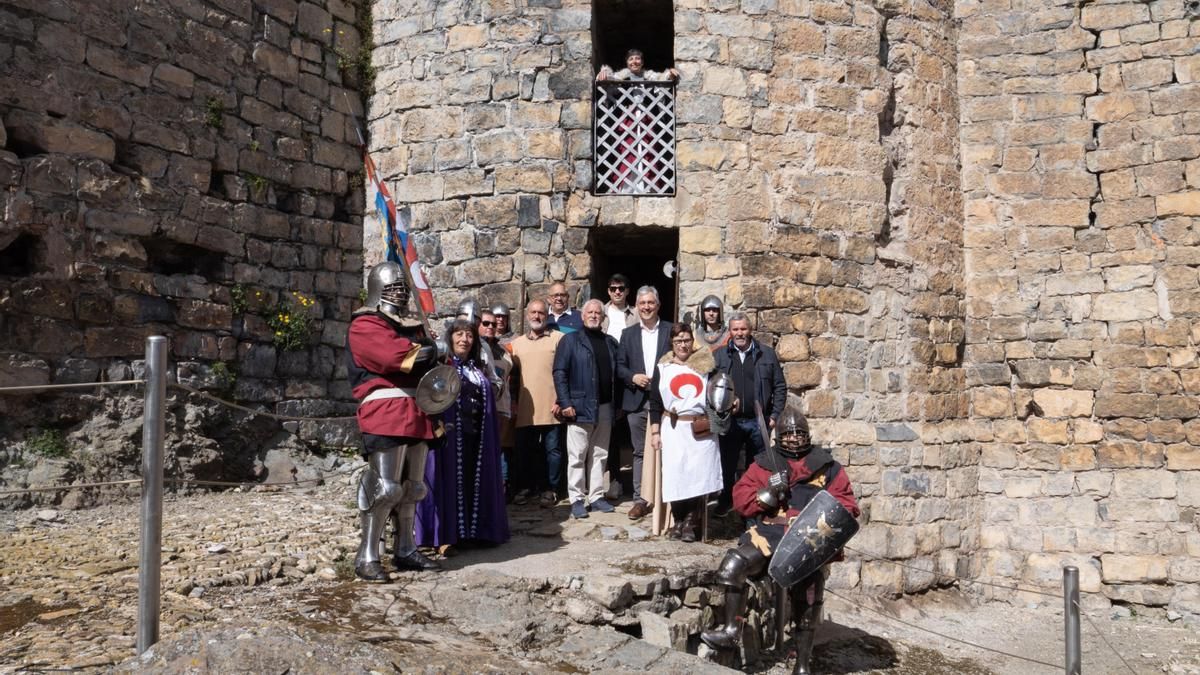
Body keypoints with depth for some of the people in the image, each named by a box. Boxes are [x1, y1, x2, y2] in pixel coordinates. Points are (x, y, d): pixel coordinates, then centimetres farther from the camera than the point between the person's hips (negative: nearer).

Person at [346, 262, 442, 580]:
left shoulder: (413, 325, 24)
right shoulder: (365, 325, -4)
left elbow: (431, 362, 22)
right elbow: (396, 356, -19)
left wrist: (433, 357, -2)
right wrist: (424, 351, -2)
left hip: (418, 415, 9)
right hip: (385, 413, -9)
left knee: (412, 487, 12)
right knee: (385, 487, -12)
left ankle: (405, 551, 21)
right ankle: (367, 557, -4)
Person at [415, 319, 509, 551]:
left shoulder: (478, 368, 17)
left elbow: (490, 400, 17)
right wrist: (439, 425, -25)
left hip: (476, 436, 6)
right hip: (449, 434, -6)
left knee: (474, 482, 8)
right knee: (449, 481, -3)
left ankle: (474, 531, 17)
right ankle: (444, 535, 2)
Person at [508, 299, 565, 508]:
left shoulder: (558, 339, 2)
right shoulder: (516, 344, 15)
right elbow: (513, 375, 18)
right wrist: (514, 402, 11)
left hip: (551, 408, -3)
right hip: (525, 409, 4)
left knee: (552, 450, 4)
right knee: (524, 450, 9)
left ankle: (550, 489, 14)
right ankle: (524, 487, 21)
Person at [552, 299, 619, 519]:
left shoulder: (611, 342, 14)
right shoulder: (570, 340, 0)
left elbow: (616, 373, 14)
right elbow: (559, 372, -6)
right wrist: (565, 403, -14)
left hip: (605, 408, 5)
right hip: (580, 407, -4)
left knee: (599, 455, 10)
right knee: (577, 456, -1)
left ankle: (596, 496, 17)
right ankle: (576, 499, 5)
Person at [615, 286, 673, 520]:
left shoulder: (670, 331, 4)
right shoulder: (628, 334, 11)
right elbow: (620, 366, 9)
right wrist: (633, 377, -10)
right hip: (637, 402, 2)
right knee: (640, 452, 5)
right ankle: (640, 500, 10)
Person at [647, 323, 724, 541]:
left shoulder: (705, 365, 7)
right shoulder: (662, 368, 6)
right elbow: (655, 403, 6)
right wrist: (655, 432, 1)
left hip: (701, 430, 0)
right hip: (673, 429, 0)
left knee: (699, 475, -3)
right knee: (675, 476, -1)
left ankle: (691, 522, 9)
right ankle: (678, 521, 15)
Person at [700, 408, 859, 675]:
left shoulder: (826, 465, 16)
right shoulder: (764, 463, 17)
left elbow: (846, 504, 13)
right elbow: (740, 496, 10)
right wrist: (763, 496, -9)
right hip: (770, 531, 1)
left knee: (809, 585, -20)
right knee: (733, 564, -23)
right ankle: (730, 630, -11)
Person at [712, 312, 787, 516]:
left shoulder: (767, 354, 5)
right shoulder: (719, 356, 4)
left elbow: (780, 386, 5)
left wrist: (775, 415, -2)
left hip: (759, 421, 0)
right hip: (729, 421, 0)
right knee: (727, 465, 8)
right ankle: (725, 501, 25)